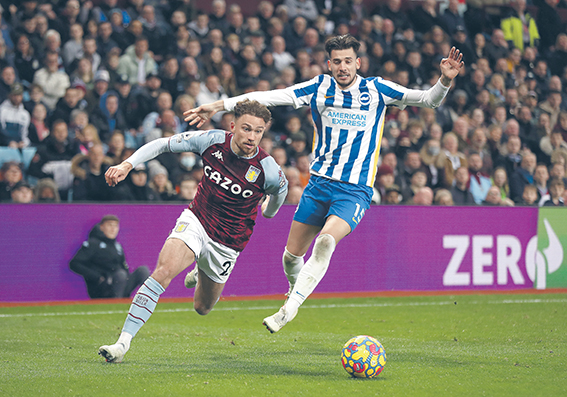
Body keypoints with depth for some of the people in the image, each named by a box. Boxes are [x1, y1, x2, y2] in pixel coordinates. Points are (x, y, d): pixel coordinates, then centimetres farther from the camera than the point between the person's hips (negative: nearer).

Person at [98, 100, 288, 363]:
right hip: (196, 220, 0)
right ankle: (123, 342, -26)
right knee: (163, 270, -27)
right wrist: (127, 165, -15)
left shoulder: (267, 170, -19)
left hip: (227, 242, 0)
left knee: (202, 307, 14)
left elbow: (280, 189, 6)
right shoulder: (212, 141, -16)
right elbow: (162, 144, -4)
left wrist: (268, 212, 26)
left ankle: (202, 275, 51)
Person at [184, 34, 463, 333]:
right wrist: (217, 106, -4)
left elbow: (428, 100, 1)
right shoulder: (319, 88, 3)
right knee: (292, 254, 6)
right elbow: (267, 97, 0)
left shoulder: (376, 90, -1)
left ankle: (289, 308, -24)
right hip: (319, 182, 3)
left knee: (326, 241, -28)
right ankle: (296, 289, 39)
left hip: (355, 189, -3)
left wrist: (445, 81, -20)